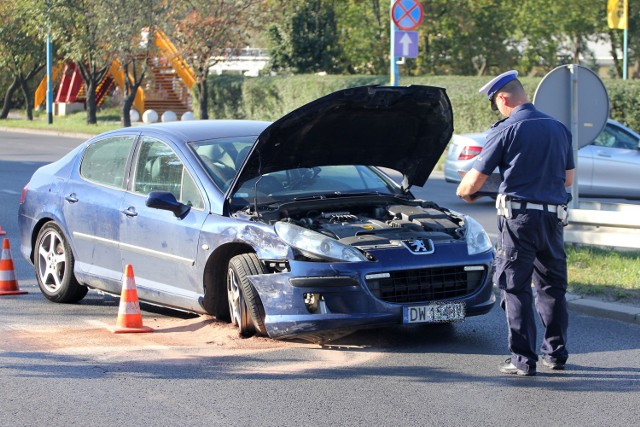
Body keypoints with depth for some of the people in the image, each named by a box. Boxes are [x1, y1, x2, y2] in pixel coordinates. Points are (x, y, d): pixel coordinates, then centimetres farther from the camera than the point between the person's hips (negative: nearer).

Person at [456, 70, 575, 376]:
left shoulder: (506, 130, -8)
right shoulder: (558, 129, 9)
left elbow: (474, 181, -7)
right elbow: (568, 178, 18)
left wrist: (463, 191, 16)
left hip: (518, 216, -5)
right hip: (554, 216, 6)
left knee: (516, 288, 0)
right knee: (552, 285, 16)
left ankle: (523, 360, -2)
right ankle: (556, 353, 22)